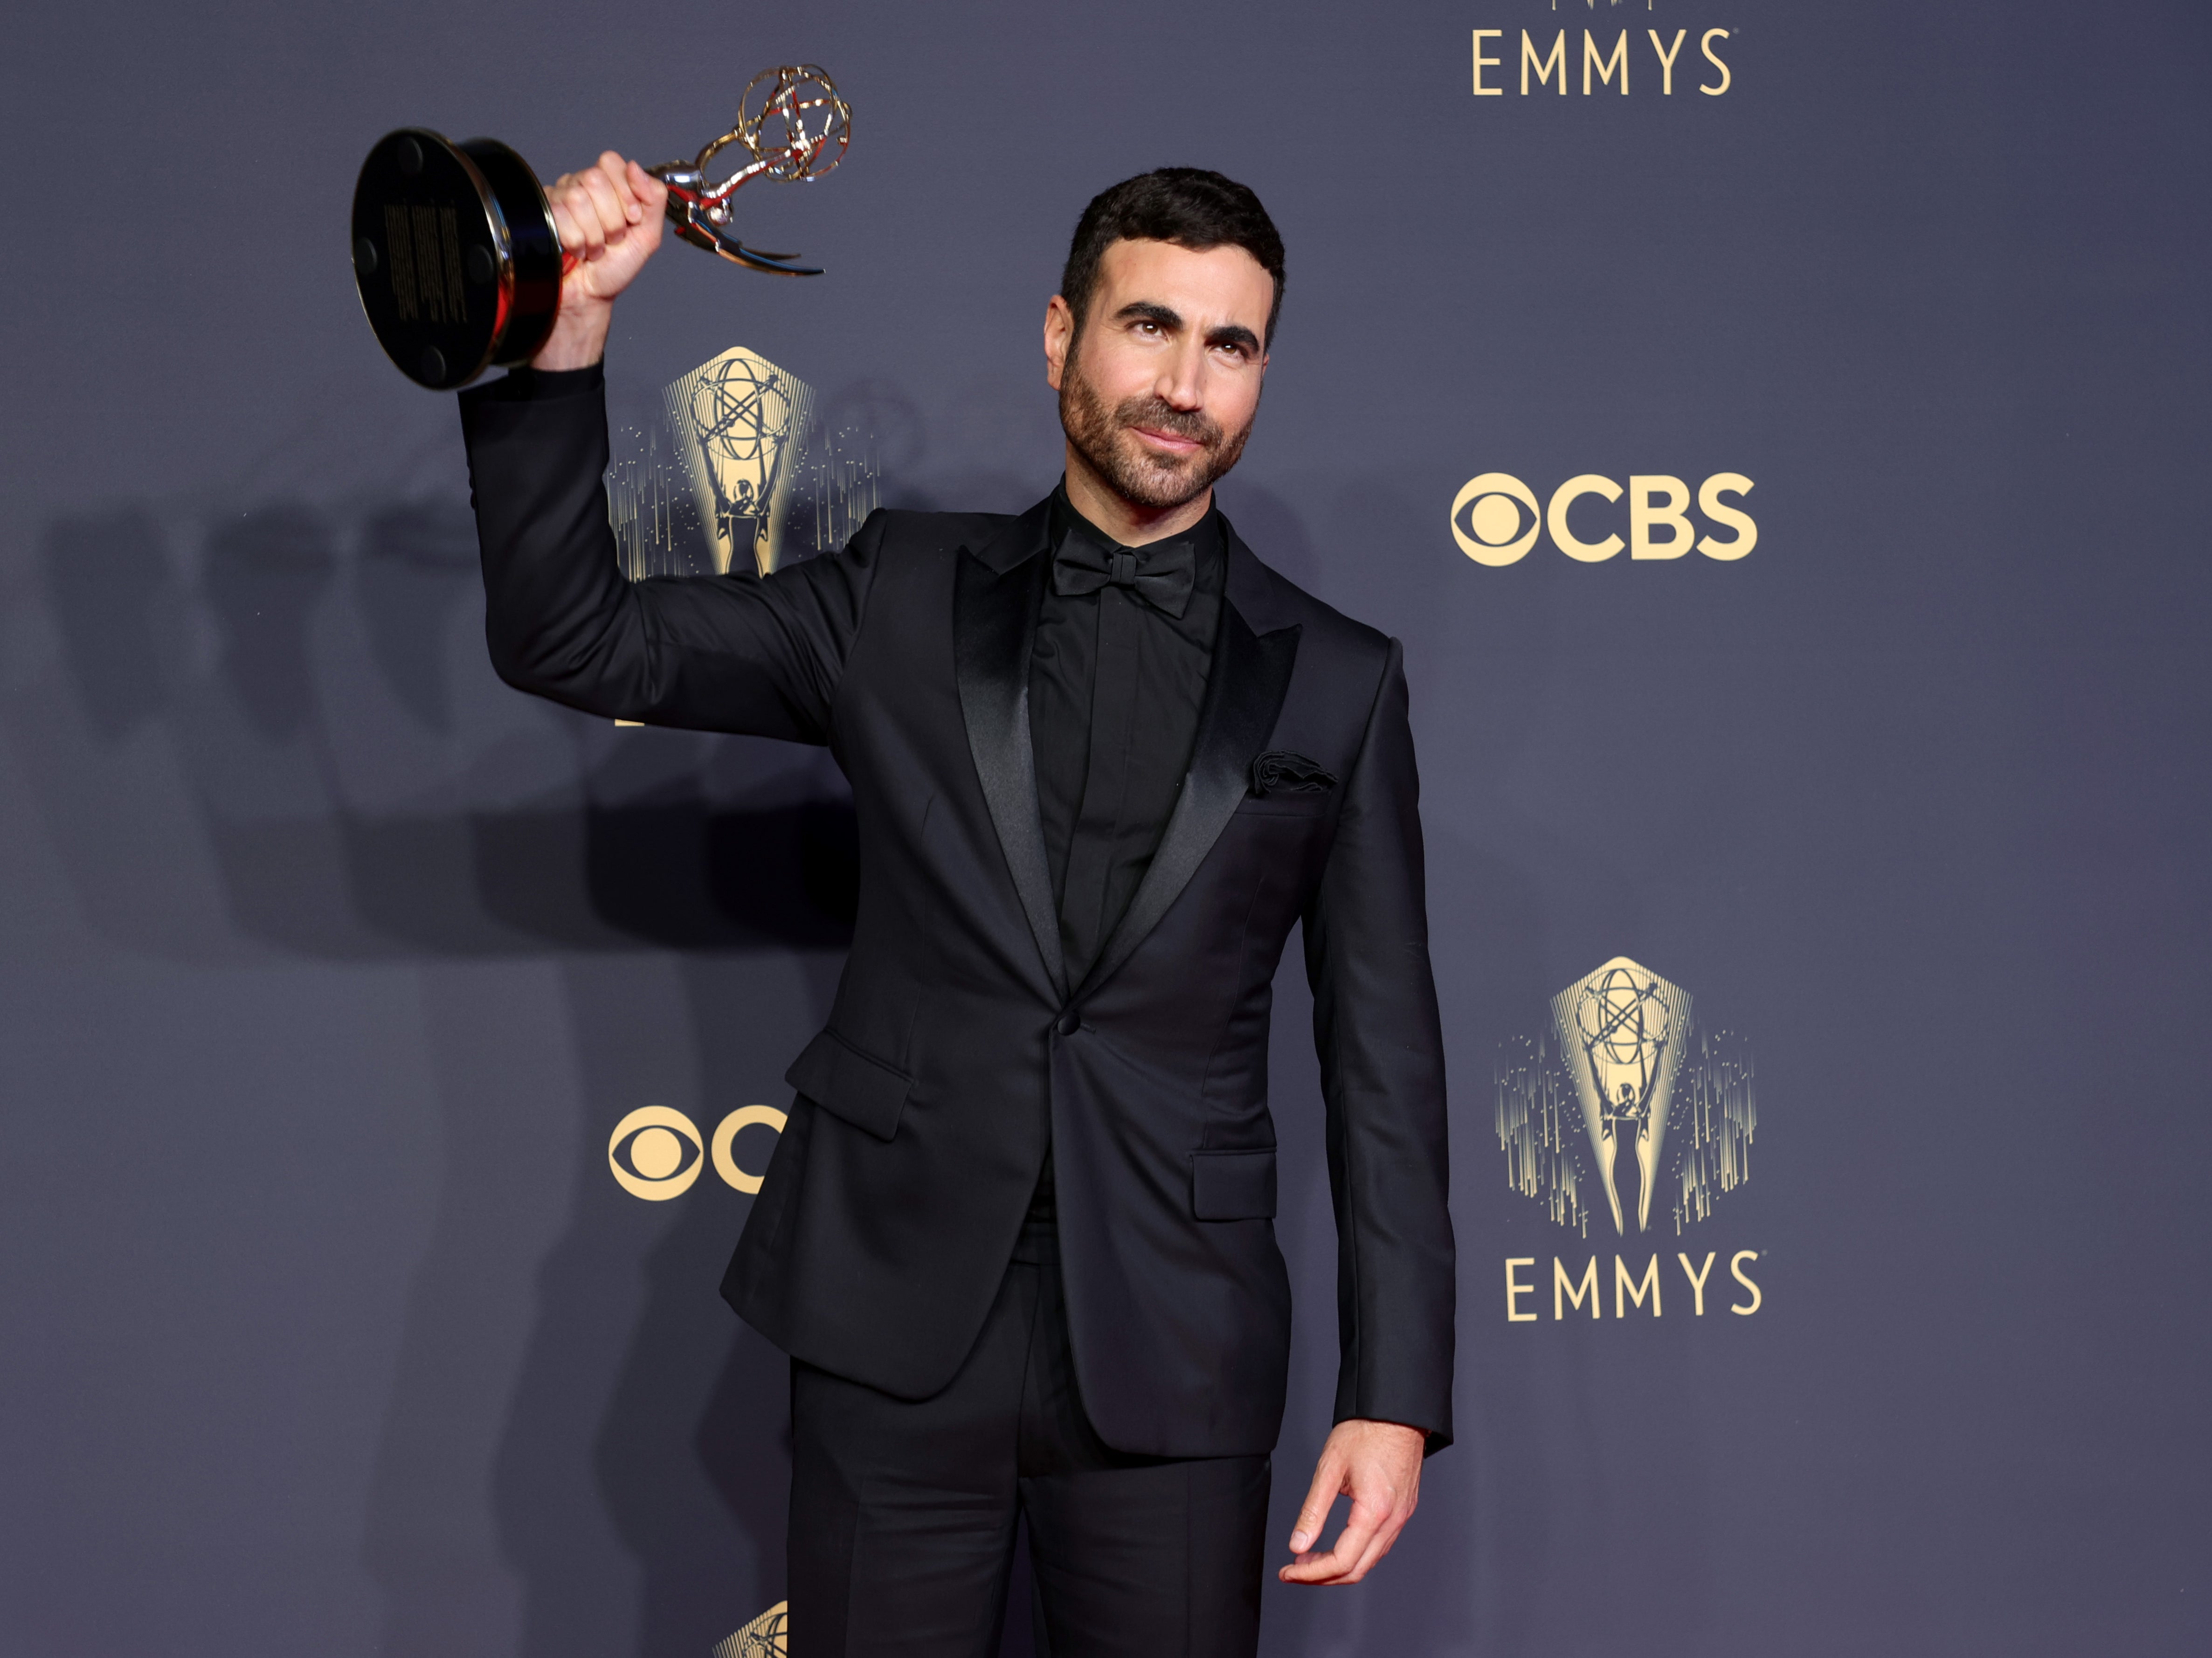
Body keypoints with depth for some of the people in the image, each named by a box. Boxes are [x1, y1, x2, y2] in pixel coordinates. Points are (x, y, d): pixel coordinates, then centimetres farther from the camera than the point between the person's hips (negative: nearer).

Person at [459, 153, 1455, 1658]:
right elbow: (567, 640, 1)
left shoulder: (1336, 684, 4)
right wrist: (571, 330, -11)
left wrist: (1395, 1396, -2)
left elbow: (1384, 1061, 4)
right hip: (898, 1334, 0)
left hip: (1174, 1360, 0)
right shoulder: (905, 601, 6)